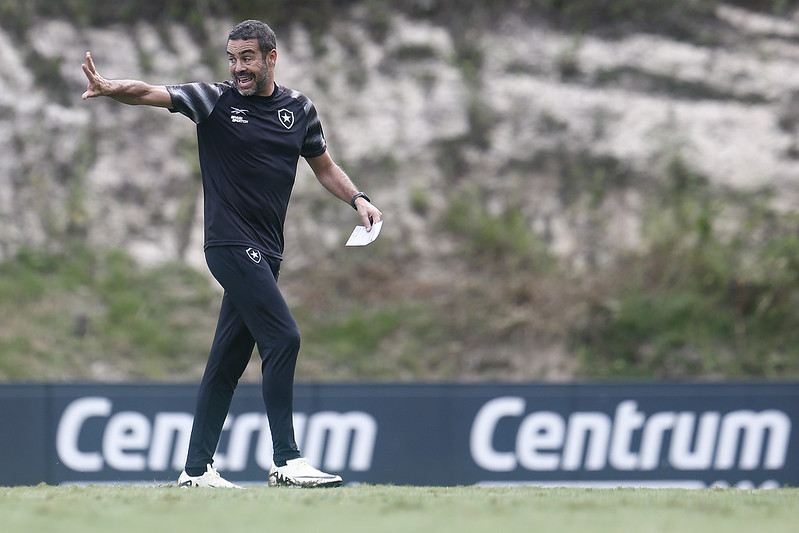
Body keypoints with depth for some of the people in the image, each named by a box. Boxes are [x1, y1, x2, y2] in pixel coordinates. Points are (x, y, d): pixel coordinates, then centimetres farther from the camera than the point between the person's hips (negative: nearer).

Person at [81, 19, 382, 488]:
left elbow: (325, 167, 23)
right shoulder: (216, 100, -2)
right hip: (230, 244, -5)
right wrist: (110, 88, -33)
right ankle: (287, 461, -14)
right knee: (283, 338, -16)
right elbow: (150, 94, -14)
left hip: (266, 253, 5)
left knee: (228, 361, 8)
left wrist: (357, 199, 6)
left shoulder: (299, 109, 11)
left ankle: (198, 469, 12)